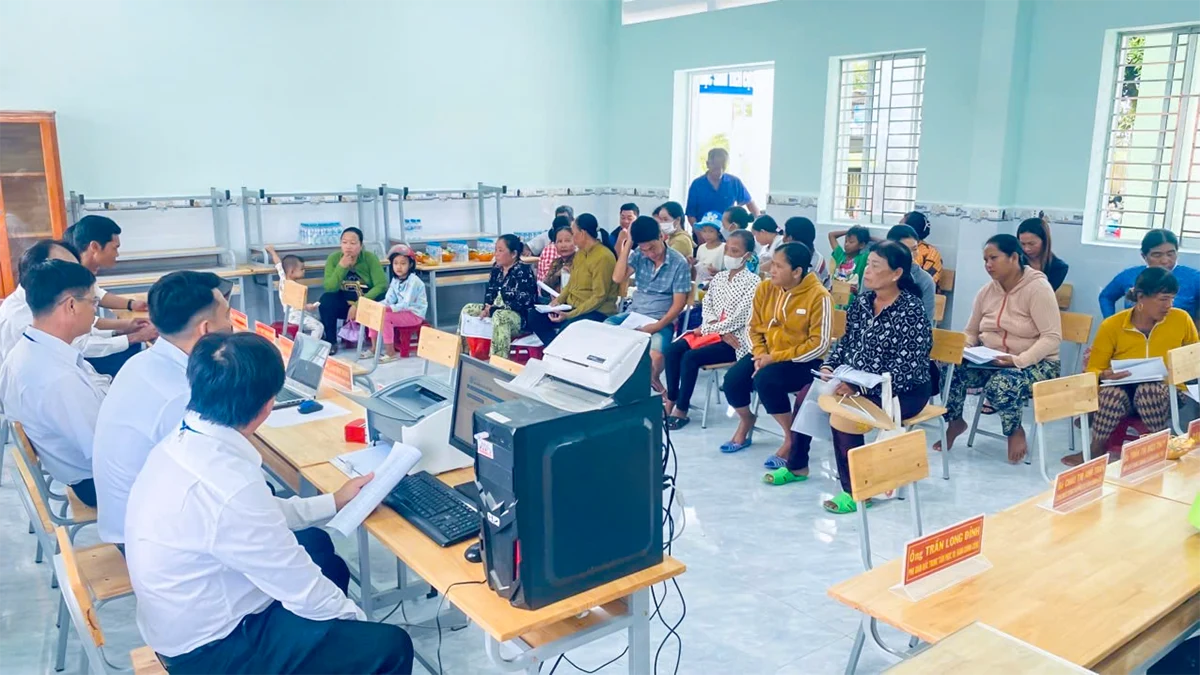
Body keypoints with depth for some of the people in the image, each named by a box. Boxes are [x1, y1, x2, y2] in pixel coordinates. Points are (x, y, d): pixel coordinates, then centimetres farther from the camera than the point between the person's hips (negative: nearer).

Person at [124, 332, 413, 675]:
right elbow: (304, 592, -24)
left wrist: (334, 502, 18)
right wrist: (358, 620, -6)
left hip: (191, 618, 9)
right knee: (390, 645, -7)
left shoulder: (185, 441, -7)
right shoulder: (228, 485, -35)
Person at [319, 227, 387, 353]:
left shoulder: (370, 258, -17)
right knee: (326, 300, -27)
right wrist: (341, 267, -31)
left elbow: (382, 285, -24)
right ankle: (331, 342, -9)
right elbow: (329, 288, -18)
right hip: (344, 303, 1)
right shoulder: (333, 258, -11)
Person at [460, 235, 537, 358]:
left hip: (520, 316, -9)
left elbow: (522, 303, -23)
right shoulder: (497, 268, 8)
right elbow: (489, 291, 15)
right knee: (468, 309, 6)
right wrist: (487, 308, -9)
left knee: (499, 316, -39)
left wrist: (492, 310, -23)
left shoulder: (523, 271, -16)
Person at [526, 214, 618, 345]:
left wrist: (570, 315, -23)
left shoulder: (603, 257, -18)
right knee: (535, 318, -5)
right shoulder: (580, 252, 10)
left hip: (597, 312, -9)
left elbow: (599, 297, -20)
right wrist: (559, 300, -1)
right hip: (572, 306, 9)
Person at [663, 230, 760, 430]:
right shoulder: (718, 277, 13)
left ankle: (682, 410, -14)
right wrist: (717, 328, -11)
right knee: (672, 350, -15)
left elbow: (739, 318, -16)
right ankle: (671, 400, -6)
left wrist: (709, 328, -11)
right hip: (713, 332, 7)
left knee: (690, 357, -26)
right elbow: (706, 306, 8)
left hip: (735, 338, -7)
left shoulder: (753, 282, -9)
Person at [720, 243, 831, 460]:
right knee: (732, 380, -17)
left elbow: (819, 344, -19)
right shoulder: (765, 288, -1)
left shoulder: (818, 296, -18)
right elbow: (754, 327, 8)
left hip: (803, 360, -5)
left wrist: (775, 358, -21)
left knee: (765, 380, -32)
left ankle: (793, 435, -9)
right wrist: (760, 354, -12)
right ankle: (745, 425, 16)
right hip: (767, 355, 6)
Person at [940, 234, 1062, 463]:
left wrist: (1019, 360, -32)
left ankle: (1015, 431, -6)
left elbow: (1052, 337, -20)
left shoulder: (1037, 288, -14)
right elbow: (971, 333, 13)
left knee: (1002, 384, -38)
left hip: (1035, 363, -6)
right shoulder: (986, 292, 5)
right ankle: (955, 422, 5)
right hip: (991, 361, 6)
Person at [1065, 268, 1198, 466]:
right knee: (1112, 393, -37)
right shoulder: (1112, 325, -6)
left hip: (1165, 392, 0)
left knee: (1149, 390, -36)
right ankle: (1096, 450, -16)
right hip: (1124, 391, 0)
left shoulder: (1181, 319, -1)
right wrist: (1105, 375, -24)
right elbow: (1093, 370, 0)